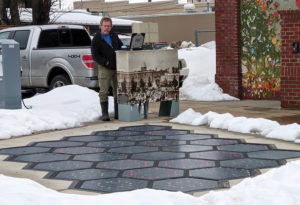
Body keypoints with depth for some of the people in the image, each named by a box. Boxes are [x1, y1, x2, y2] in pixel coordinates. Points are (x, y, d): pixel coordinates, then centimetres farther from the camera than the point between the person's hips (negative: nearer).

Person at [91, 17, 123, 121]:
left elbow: (121, 46, 22)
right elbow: (95, 56, -9)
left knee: (118, 91, 8)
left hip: (117, 67, 5)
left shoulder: (114, 35, 11)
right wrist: (106, 62, -17)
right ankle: (105, 114, 0)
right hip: (104, 69, -5)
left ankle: (117, 113, 16)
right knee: (104, 92, -5)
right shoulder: (96, 39, -6)